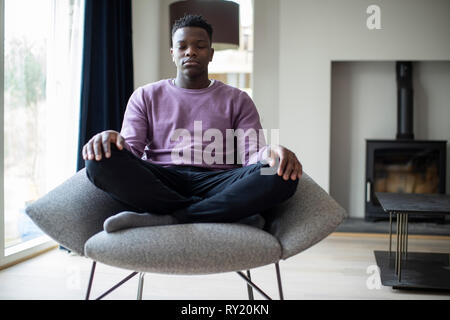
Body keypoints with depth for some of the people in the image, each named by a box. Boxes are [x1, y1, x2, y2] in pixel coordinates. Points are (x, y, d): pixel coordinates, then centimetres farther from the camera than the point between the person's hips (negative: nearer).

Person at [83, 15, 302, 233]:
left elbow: (251, 154, 6)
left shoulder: (237, 100, 18)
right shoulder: (145, 96, 19)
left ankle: (164, 220, -29)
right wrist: (114, 140, -19)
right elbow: (132, 149, 7)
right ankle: (218, 214, -27)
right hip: (157, 183, 1)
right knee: (101, 161, -28)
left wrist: (269, 154, -20)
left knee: (280, 176, -30)